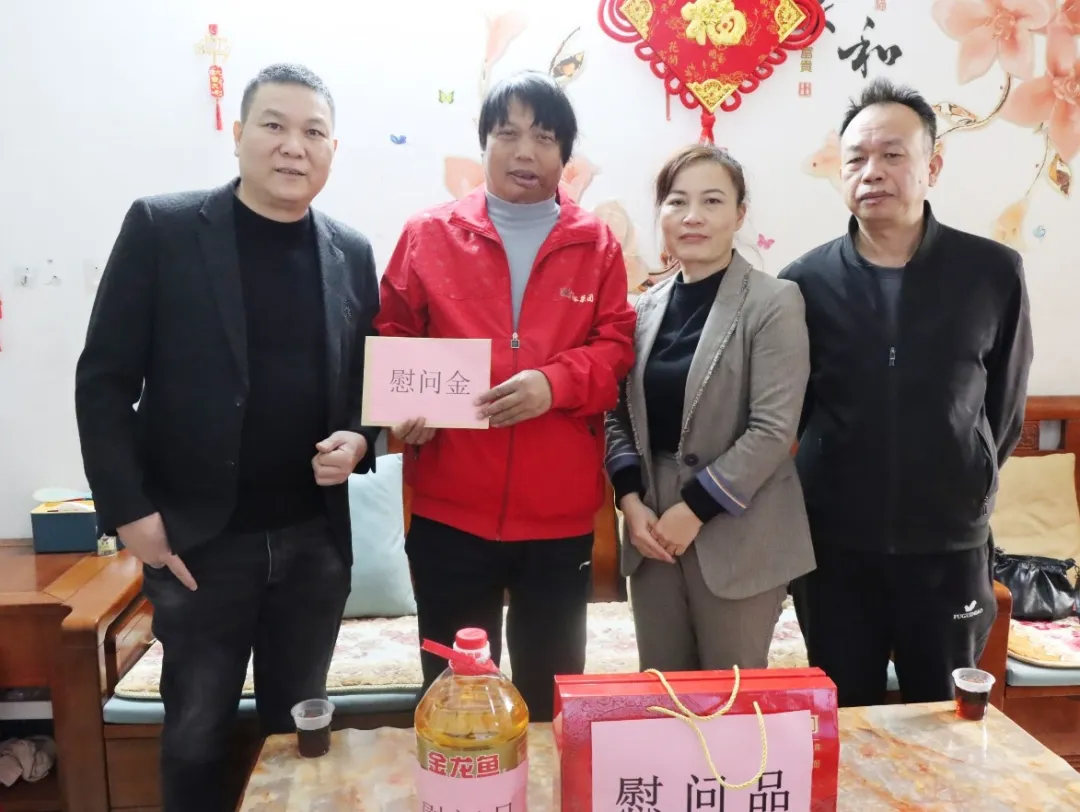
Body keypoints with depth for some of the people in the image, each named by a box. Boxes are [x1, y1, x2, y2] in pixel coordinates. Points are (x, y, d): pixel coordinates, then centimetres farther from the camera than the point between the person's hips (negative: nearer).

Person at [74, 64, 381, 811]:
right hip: (199, 539, -2)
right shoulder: (161, 228, -5)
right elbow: (104, 380, -5)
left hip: (315, 541, 3)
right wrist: (130, 512, -9)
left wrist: (357, 440, -9)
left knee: (298, 728, 16)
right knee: (197, 732, 13)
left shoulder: (351, 253, 5)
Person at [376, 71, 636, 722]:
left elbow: (616, 347, 1)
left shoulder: (597, 245, 5)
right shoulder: (428, 236, 3)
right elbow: (391, 342, 6)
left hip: (560, 513, 1)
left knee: (552, 694, 16)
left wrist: (556, 382, -18)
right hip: (451, 510, 0)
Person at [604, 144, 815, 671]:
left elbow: (773, 430, -14)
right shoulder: (646, 307, 8)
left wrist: (694, 509, -14)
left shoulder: (773, 303, -8)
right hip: (653, 527, 5)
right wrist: (630, 500, -5)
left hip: (734, 533, -4)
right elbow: (621, 416, 9)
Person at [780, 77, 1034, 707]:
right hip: (834, 545, 0)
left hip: (950, 546, 0)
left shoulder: (994, 273, -5)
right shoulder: (805, 282, -5)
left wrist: (965, 491, 12)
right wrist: (831, 487, 7)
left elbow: (1005, 405, 7)